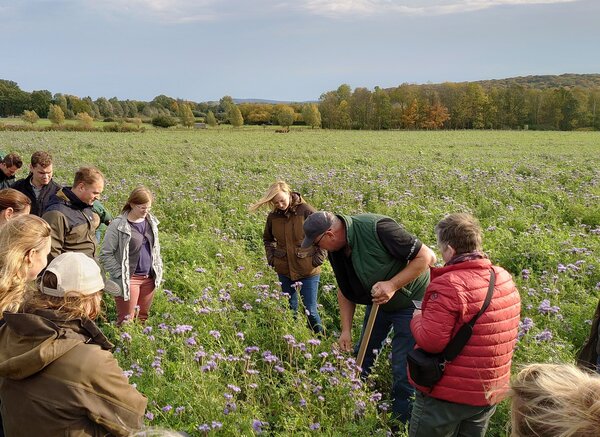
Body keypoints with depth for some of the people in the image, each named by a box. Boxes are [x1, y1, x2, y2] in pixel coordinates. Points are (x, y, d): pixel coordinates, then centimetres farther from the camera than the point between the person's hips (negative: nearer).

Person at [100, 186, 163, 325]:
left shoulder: (151, 221, 6)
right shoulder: (118, 225, -13)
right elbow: (105, 254, -10)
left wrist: (158, 269, 11)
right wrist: (120, 275, -14)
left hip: (149, 278, 5)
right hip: (128, 279, -5)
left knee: (143, 317, 14)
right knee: (126, 320, 0)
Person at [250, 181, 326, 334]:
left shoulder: (306, 211, -13)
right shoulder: (273, 216, -1)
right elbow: (268, 239, 19)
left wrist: (318, 259, -8)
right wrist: (271, 258, 7)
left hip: (308, 270, -4)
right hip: (284, 270, 4)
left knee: (310, 310, 1)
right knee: (290, 309, 15)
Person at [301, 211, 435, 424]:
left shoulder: (377, 228, -34)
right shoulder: (336, 251, -8)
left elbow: (426, 256, -28)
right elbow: (345, 290, 5)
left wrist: (392, 285, -34)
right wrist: (346, 330, 1)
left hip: (409, 301, -7)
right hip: (378, 302, 7)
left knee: (402, 369, -2)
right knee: (362, 356, 15)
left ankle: (401, 423, 19)